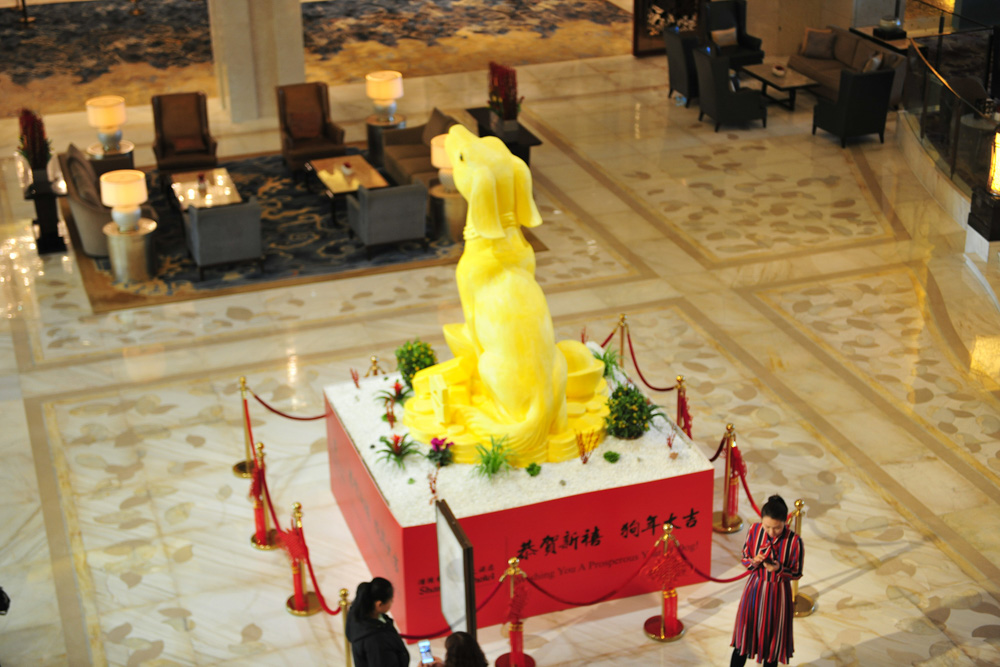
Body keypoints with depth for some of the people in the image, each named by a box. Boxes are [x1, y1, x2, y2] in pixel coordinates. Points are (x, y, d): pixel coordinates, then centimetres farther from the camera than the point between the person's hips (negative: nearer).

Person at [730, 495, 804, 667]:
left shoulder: (794, 541, -20)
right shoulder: (754, 530, -13)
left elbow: (797, 573, -9)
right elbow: (744, 559, 0)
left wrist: (779, 569, -27)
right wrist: (754, 562, -23)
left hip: (778, 594, -2)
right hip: (755, 589, 2)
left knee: (772, 641, 14)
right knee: (742, 639, 13)